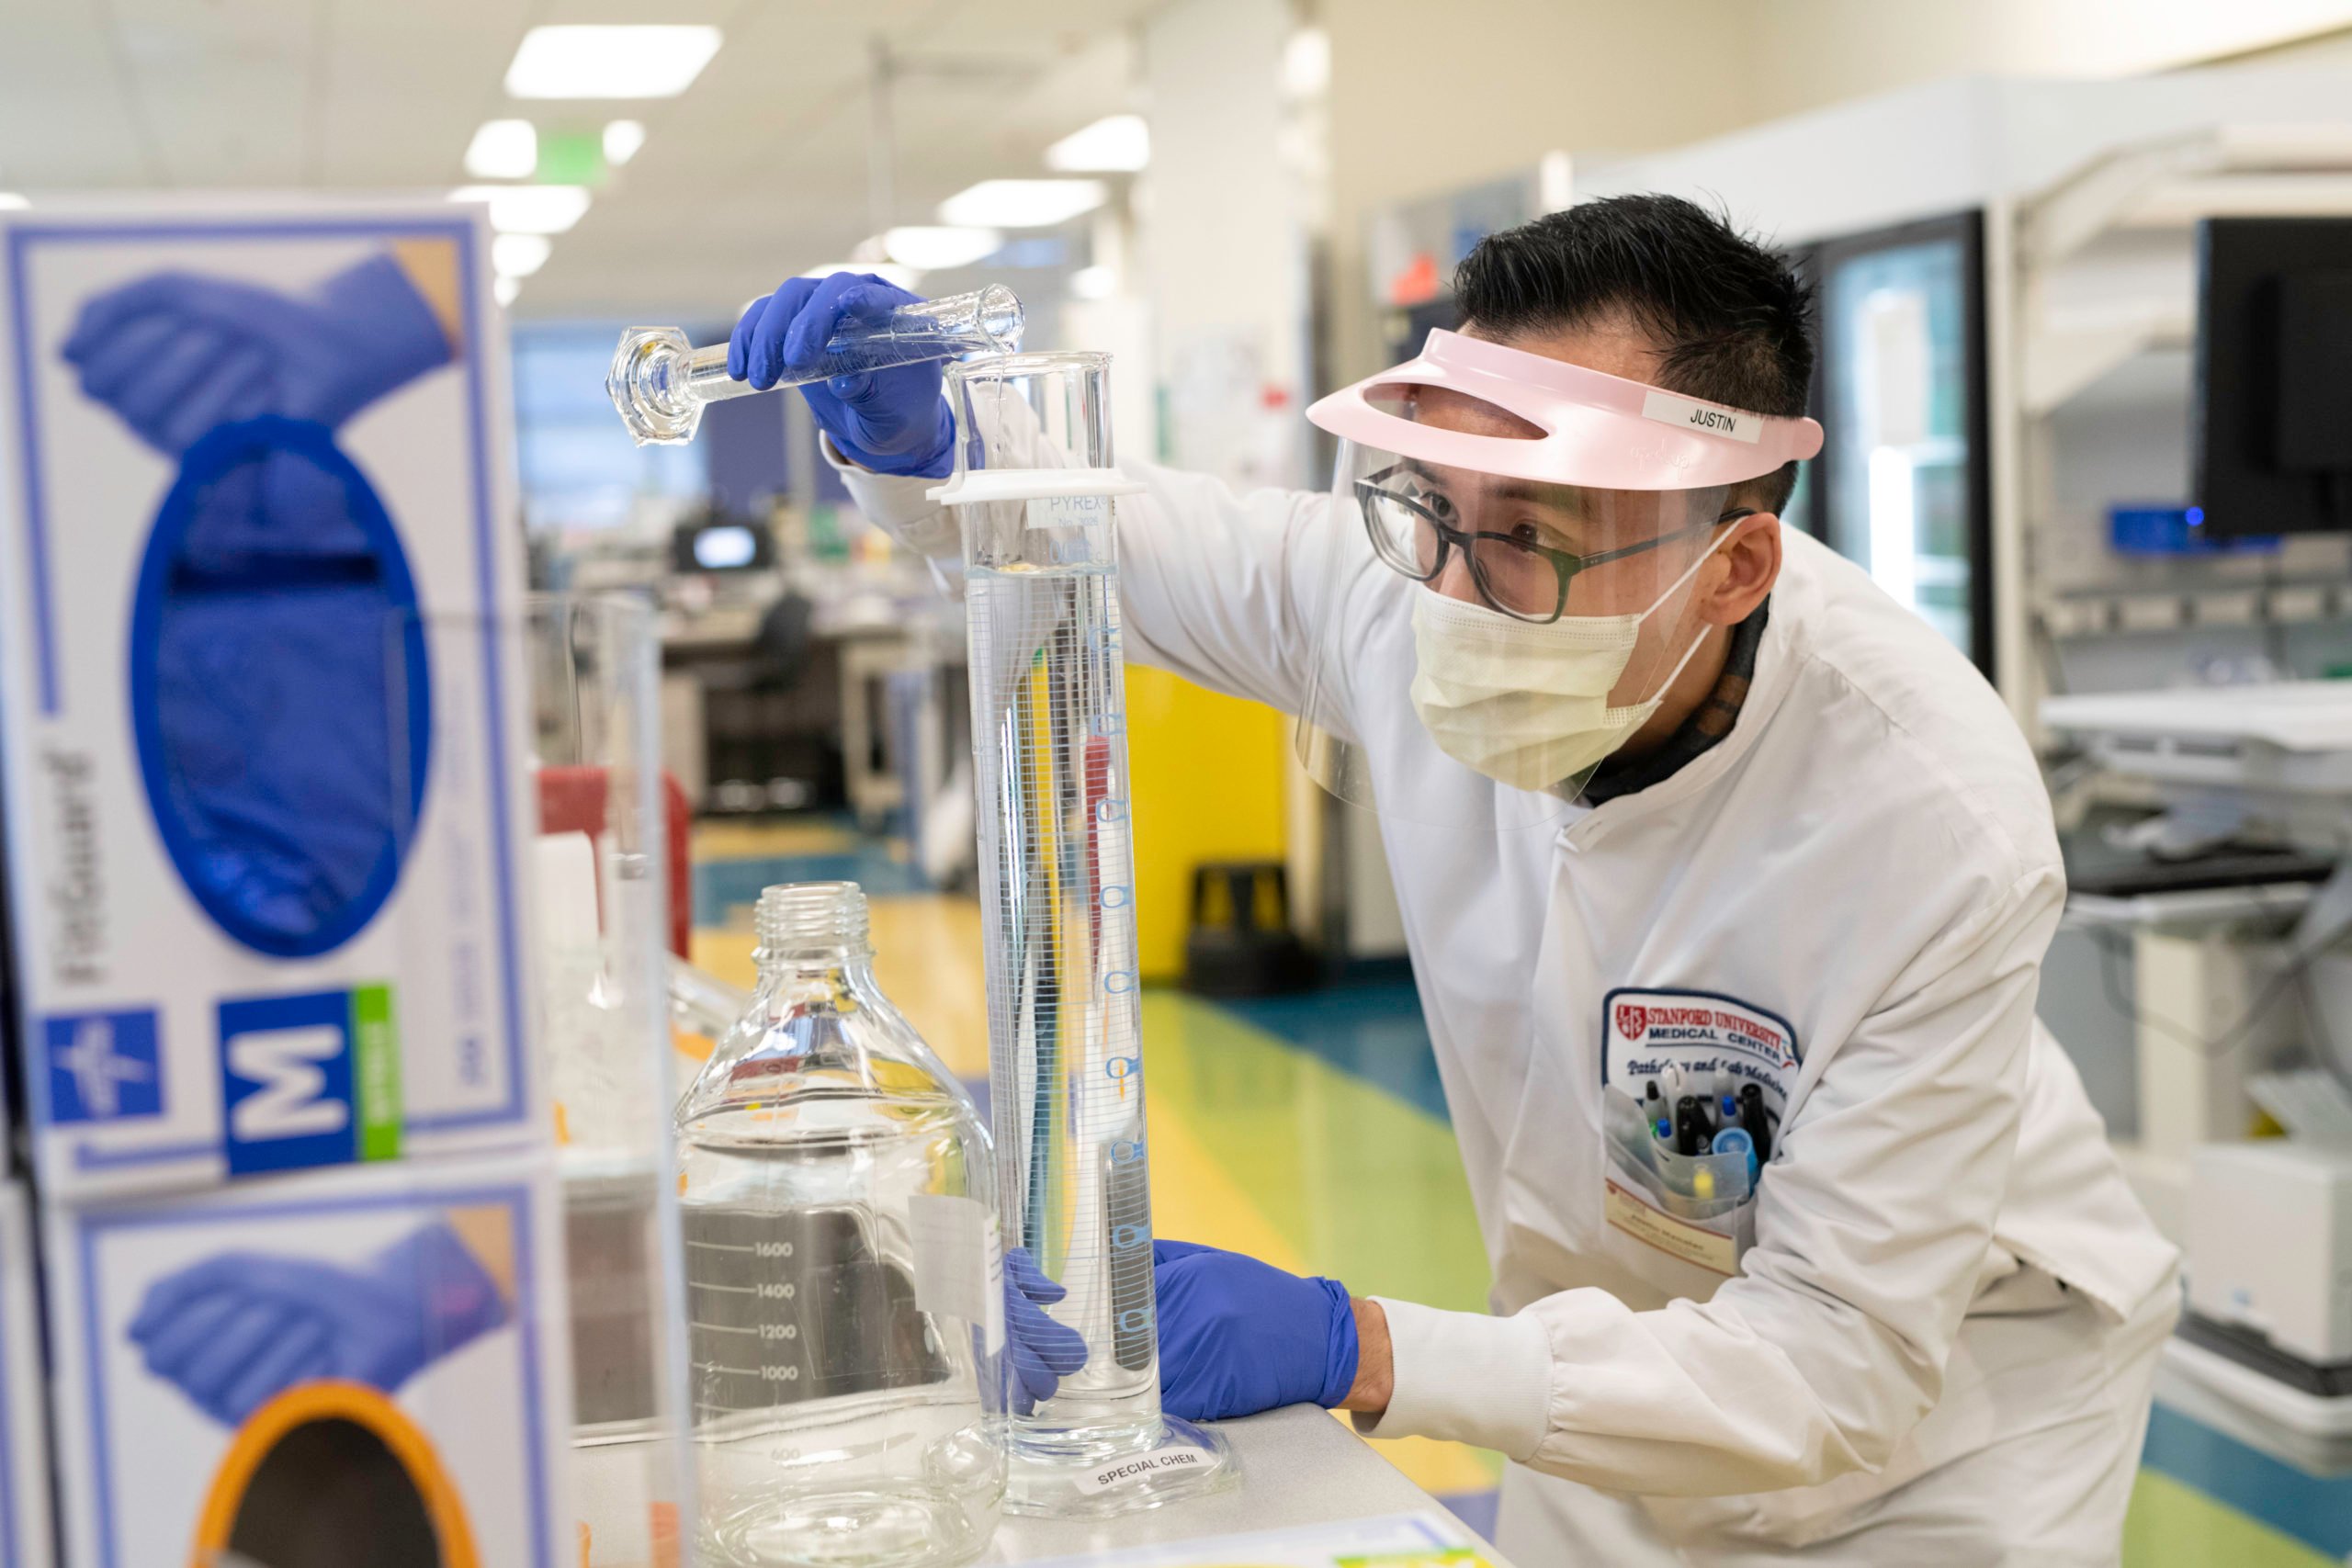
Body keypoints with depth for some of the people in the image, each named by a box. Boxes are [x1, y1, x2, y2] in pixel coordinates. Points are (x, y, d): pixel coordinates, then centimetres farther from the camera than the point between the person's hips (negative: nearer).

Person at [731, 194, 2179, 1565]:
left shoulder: (1935, 828, -35)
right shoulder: (1400, 580, -22)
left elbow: (1837, 1371, -31)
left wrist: (1356, 1354, -40)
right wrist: (912, 441, -26)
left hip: (1950, 1392, -3)